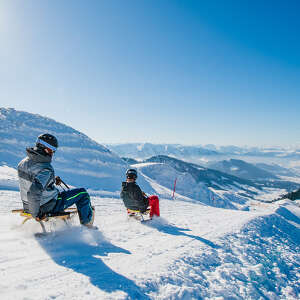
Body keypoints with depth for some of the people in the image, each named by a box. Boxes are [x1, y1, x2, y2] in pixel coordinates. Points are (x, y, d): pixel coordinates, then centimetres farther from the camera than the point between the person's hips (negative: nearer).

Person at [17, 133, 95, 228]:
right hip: (47, 207, -8)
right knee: (82, 193, 3)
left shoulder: (23, 162, -3)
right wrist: (36, 214, -25)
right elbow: (34, 192, -40)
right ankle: (87, 223, 22)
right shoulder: (46, 169, -31)